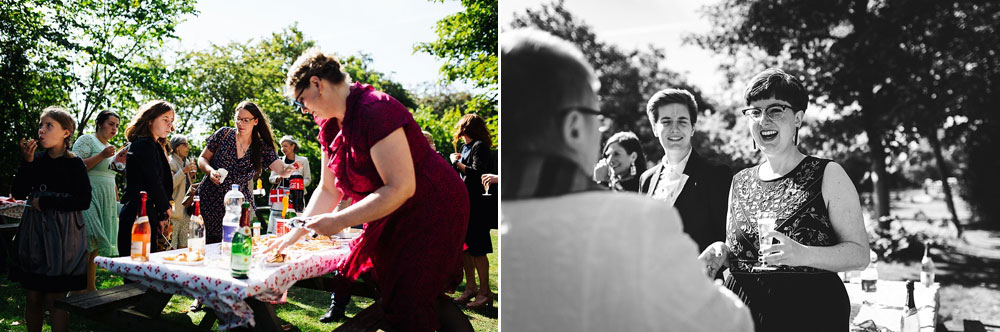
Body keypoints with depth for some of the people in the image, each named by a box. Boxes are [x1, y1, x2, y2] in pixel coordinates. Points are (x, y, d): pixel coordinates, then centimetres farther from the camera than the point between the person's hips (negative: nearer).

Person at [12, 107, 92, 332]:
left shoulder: (74, 164, -5)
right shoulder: (38, 159, 8)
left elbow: (83, 201, -12)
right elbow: (18, 192, 2)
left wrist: (44, 202, -11)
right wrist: (27, 162, -7)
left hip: (62, 235, -4)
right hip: (34, 233, 5)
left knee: (55, 299, -3)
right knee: (32, 297, 9)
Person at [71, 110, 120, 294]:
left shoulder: (110, 147, 22)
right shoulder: (86, 140, -2)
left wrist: (117, 202, 22)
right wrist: (101, 156, -20)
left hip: (106, 202, 8)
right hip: (88, 197, -8)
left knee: (95, 247, 7)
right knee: (88, 241, -14)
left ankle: (90, 287, 8)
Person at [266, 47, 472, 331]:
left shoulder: (376, 110, -25)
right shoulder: (331, 125, 5)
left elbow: (401, 187, -29)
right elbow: (328, 190, 13)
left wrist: (339, 221, -24)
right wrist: (295, 234, 5)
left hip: (433, 211, -9)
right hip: (395, 220, 9)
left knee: (408, 302, -9)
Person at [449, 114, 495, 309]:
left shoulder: (480, 146, -10)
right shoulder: (466, 147, 16)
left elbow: (477, 173, -23)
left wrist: (457, 163, -15)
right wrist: (457, 161, 5)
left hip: (477, 206, -9)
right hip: (464, 204, 9)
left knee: (477, 250, -5)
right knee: (464, 248, 11)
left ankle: (485, 292, 4)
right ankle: (471, 288, 20)